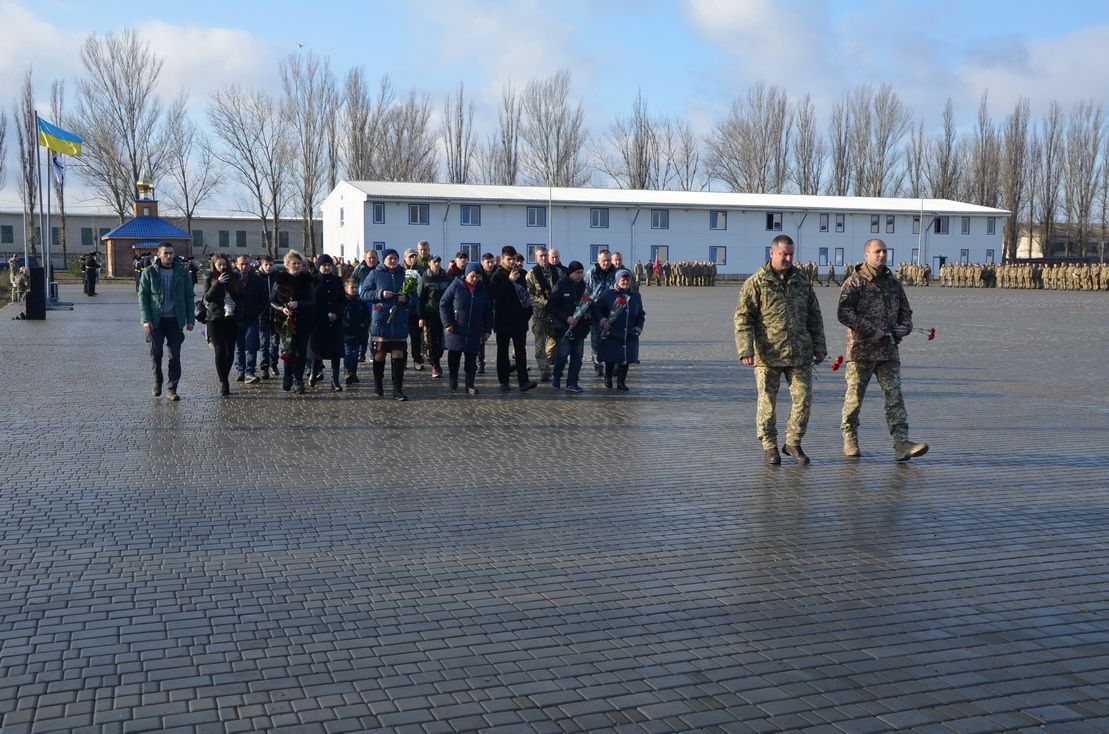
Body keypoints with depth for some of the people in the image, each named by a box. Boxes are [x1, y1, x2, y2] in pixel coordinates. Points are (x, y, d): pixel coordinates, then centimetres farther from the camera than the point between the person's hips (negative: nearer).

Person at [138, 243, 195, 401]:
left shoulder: (182, 272, 5)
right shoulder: (149, 272, 2)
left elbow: (189, 297, 8)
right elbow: (142, 296, 0)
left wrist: (190, 319, 1)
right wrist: (146, 319, -10)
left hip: (175, 320, 1)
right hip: (156, 320, -1)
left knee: (175, 355, 0)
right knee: (155, 353, 2)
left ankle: (171, 389, 5)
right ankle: (157, 381, 25)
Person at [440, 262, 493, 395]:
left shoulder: (484, 289, 6)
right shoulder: (456, 286, -4)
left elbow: (488, 311, 11)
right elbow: (443, 304, -2)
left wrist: (487, 329, 6)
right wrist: (447, 323, -10)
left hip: (474, 332, 2)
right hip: (455, 330, -2)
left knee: (471, 359, 3)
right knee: (453, 358, 5)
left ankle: (470, 384, 9)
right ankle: (452, 384, 18)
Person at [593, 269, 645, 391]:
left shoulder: (636, 296, 10)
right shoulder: (609, 294, -4)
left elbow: (641, 315, 19)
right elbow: (596, 307, -2)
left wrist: (638, 328, 8)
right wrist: (602, 321, -13)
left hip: (629, 335, 4)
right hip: (611, 334, -3)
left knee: (627, 359, 3)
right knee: (610, 359, 3)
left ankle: (621, 382, 17)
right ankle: (608, 379, 25)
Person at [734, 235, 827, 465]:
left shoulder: (802, 282, 12)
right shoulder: (756, 283, -3)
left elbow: (814, 317, 18)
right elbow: (743, 318, -7)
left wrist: (819, 347, 14)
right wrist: (745, 349, -16)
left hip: (800, 353, 4)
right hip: (768, 355, -4)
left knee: (804, 398, 2)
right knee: (767, 402, 3)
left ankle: (793, 443, 18)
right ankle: (769, 447, 17)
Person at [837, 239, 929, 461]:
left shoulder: (892, 282, 15)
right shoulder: (854, 282, -4)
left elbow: (905, 310, 25)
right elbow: (844, 313, -15)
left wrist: (904, 327, 4)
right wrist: (871, 330, -19)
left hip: (888, 351, 5)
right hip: (861, 350, -5)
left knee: (894, 395, -6)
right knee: (855, 396, 4)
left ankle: (902, 443, -13)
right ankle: (849, 439, 20)